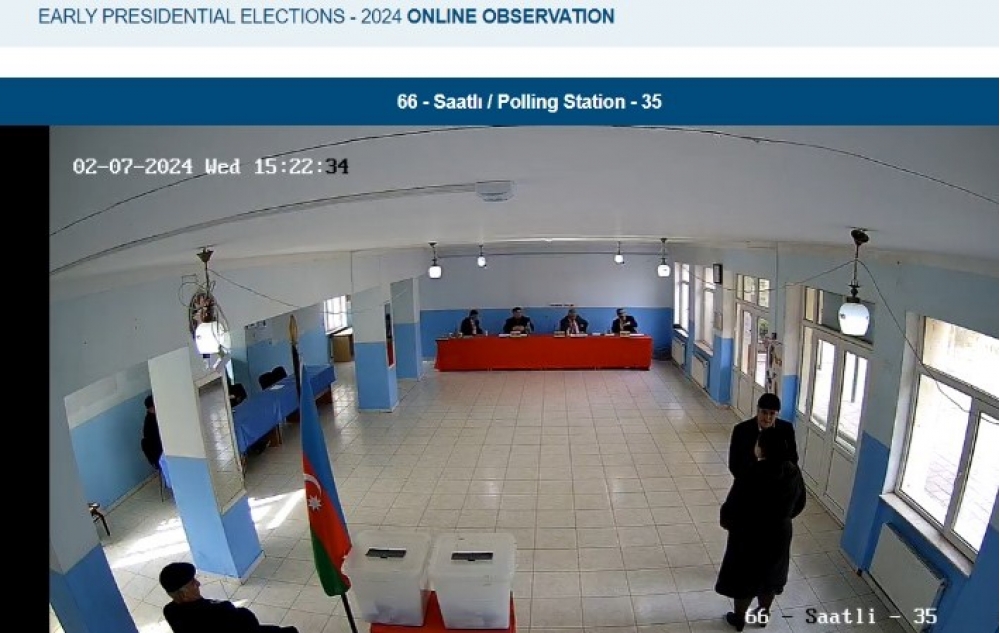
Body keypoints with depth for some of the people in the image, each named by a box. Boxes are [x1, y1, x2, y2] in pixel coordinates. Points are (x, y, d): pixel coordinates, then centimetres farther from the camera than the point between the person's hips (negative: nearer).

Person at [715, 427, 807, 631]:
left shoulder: (750, 476, -31)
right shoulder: (793, 472, -13)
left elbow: (731, 509, -22)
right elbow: (799, 504, 3)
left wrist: (726, 522, 0)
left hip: (749, 538, -5)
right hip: (779, 535, 5)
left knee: (744, 579, 18)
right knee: (770, 577, 27)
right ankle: (763, 614, 47)